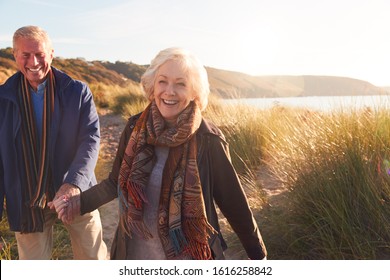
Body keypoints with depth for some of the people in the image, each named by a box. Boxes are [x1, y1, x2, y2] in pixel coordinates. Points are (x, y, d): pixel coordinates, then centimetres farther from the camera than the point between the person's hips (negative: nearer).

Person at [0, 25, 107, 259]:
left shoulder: (77, 91, -4)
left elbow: (91, 139, -12)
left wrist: (74, 182, -28)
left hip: (75, 192, 0)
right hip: (27, 202, 1)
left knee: (95, 258, 10)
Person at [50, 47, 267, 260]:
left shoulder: (208, 140, -17)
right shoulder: (135, 128, -7)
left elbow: (233, 202, -10)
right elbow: (116, 182, 7)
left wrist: (258, 254, -3)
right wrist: (78, 204, -3)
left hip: (189, 256, -3)